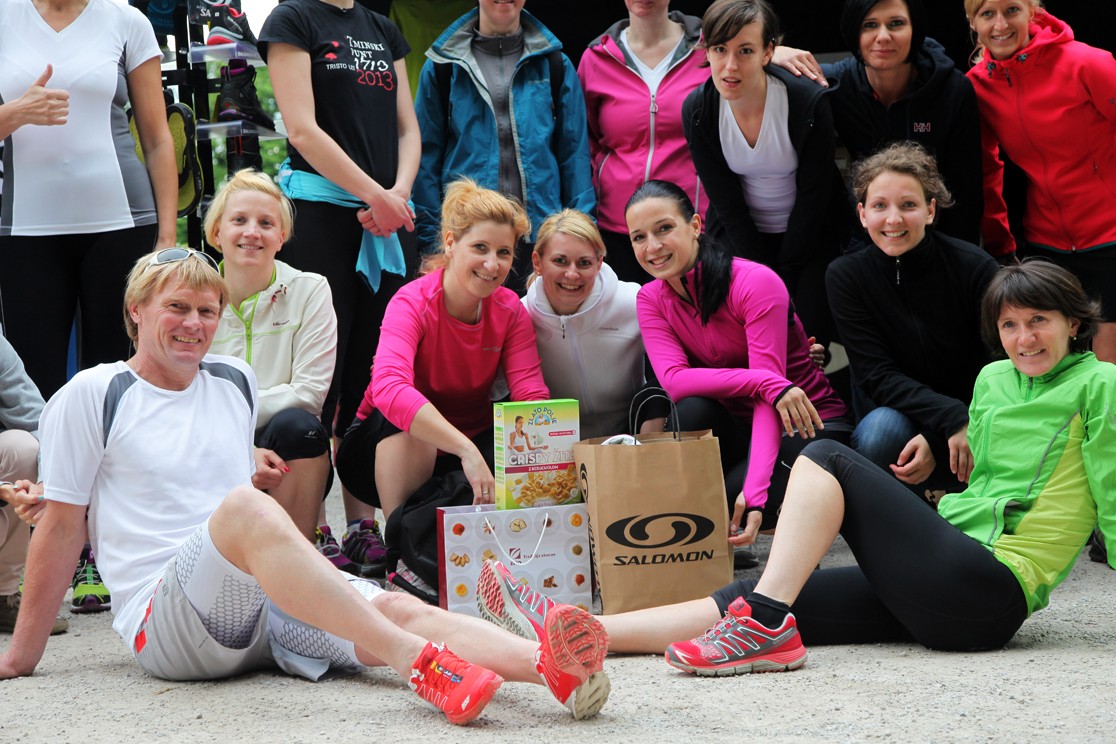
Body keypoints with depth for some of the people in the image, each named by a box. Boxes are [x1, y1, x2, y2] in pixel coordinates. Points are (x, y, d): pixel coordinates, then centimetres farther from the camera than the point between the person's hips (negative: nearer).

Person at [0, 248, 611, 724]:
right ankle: (418, 662, -49)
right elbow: (63, 525, 4)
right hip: (164, 620, -5)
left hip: (269, 601, 6)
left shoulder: (235, 381, 19)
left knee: (393, 607, -24)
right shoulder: (92, 396, 4)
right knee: (244, 507, -36)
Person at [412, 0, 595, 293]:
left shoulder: (554, 64, 9)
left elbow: (574, 152, 7)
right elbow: (428, 156, 6)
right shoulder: (443, 66, 7)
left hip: (539, 234, 1)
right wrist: (429, 236, -1)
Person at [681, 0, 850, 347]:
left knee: (810, 332, -12)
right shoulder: (697, 110, -15)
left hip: (809, 236, -2)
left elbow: (812, 200, -14)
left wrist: (782, 276, -10)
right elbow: (726, 203, -9)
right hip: (740, 236, 2)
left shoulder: (809, 103, -23)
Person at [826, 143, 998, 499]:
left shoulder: (974, 267, -10)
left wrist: (934, 441, -23)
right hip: (900, 421, 0)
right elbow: (876, 375, -12)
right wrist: (951, 419, -29)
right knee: (881, 427, -34)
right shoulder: (845, 276, -5)